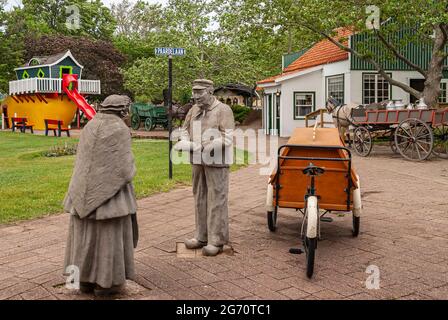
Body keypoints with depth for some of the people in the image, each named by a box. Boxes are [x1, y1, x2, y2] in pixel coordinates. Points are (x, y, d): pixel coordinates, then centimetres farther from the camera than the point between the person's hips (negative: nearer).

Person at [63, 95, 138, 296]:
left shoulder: (90, 127, 7)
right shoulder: (120, 130, -13)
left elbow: (83, 161, 10)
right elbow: (124, 167, -16)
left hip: (87, 190, 6)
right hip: (111, 191, -6)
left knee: (86, 234, 12)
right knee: (110, 235, 2)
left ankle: (85, 279, 20)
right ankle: (106, 283, 8)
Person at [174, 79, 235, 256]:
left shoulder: (223, 110, -10)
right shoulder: (194, 109, 9)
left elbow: (227, 139, -18)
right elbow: (184, 130, 18)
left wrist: (199, 147, -25)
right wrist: (185, 142, -7)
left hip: (216, 162, -6)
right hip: (197, 161, 7)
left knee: (216, 200, -1)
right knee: (200, 198, 13)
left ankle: (217, 241, 7)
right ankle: (202, 236, 24)